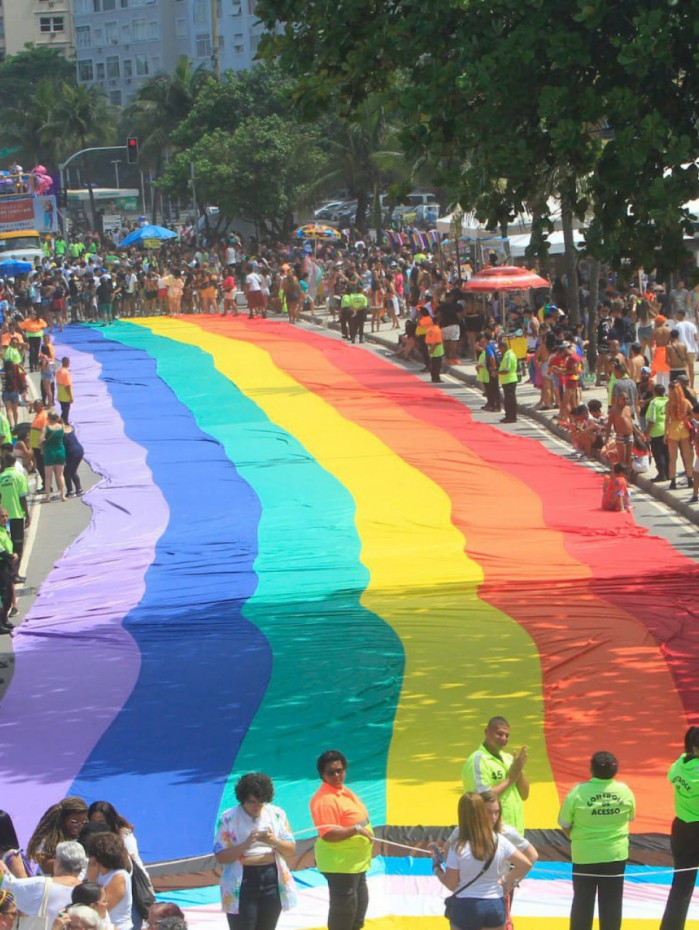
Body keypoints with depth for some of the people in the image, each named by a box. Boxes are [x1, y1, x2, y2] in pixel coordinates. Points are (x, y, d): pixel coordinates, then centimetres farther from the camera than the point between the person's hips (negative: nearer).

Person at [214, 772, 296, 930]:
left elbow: (291, 850, 6)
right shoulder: (228, 818, -5)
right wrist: (245, 844, -22)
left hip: (272, 880, 4)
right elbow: (220, 857, -8)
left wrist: (275, 842, -14)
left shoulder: (277, 814, 4)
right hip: (241, 884, -3)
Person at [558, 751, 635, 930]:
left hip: (584, 855, -2)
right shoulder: (624, 791, -6)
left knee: (583, 902, 11)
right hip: (616, 855, 2)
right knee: (611, 903, 11)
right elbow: (630, 817, 9)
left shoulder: (578, 792, -15)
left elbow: (565, 825, -8)